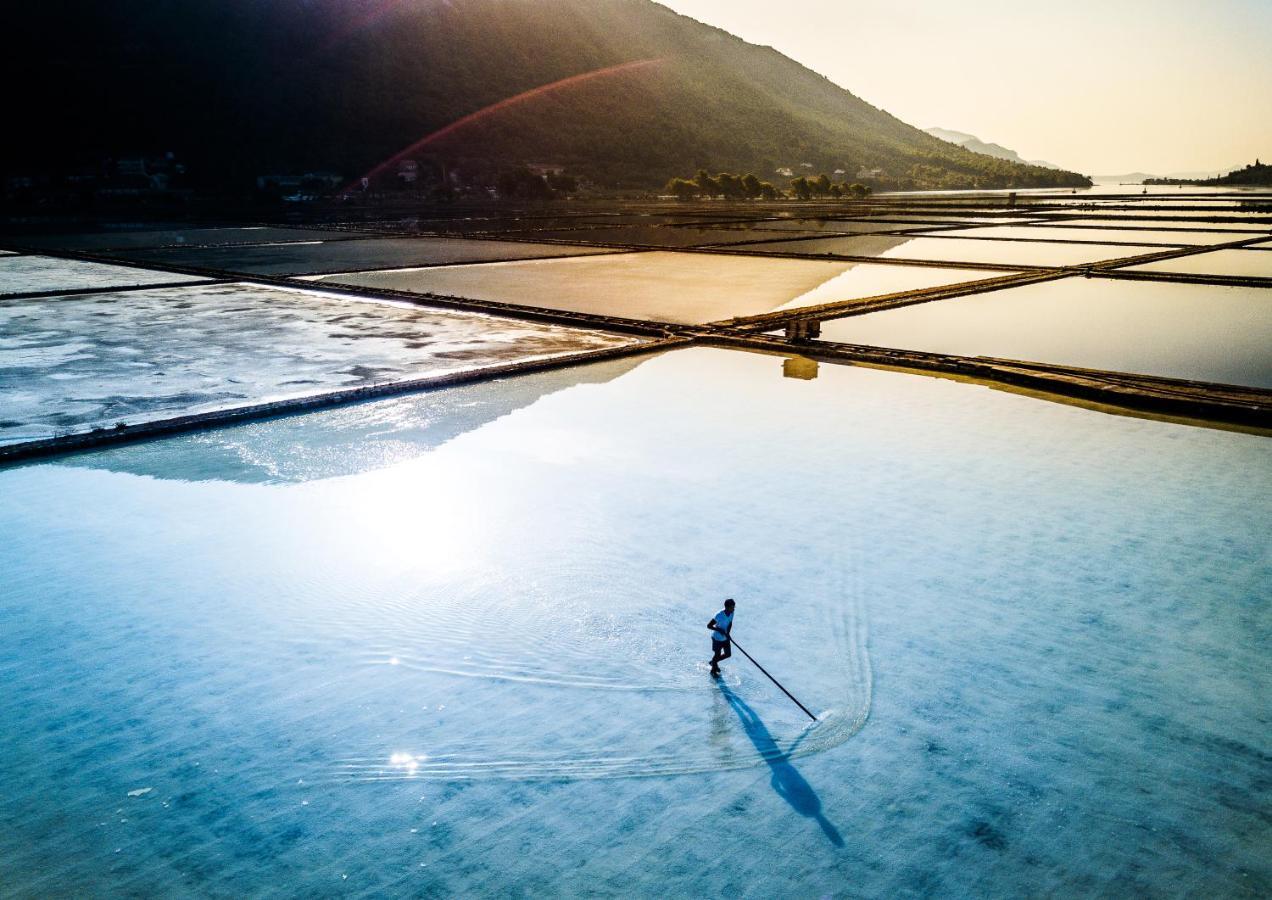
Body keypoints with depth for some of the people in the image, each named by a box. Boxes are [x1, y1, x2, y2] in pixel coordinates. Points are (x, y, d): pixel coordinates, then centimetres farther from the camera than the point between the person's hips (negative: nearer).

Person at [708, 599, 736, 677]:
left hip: (725, 638, 7)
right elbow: (709, 625, -26)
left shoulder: (731, 613, -10)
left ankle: (714, 662, 40)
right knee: (717, 654, 9)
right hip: (717, 638, -7)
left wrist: (728, 633, -10)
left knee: (728, 654, 14)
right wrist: (719, 630, -30)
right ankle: (713, 670, 36)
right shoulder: (719, 615, -31)